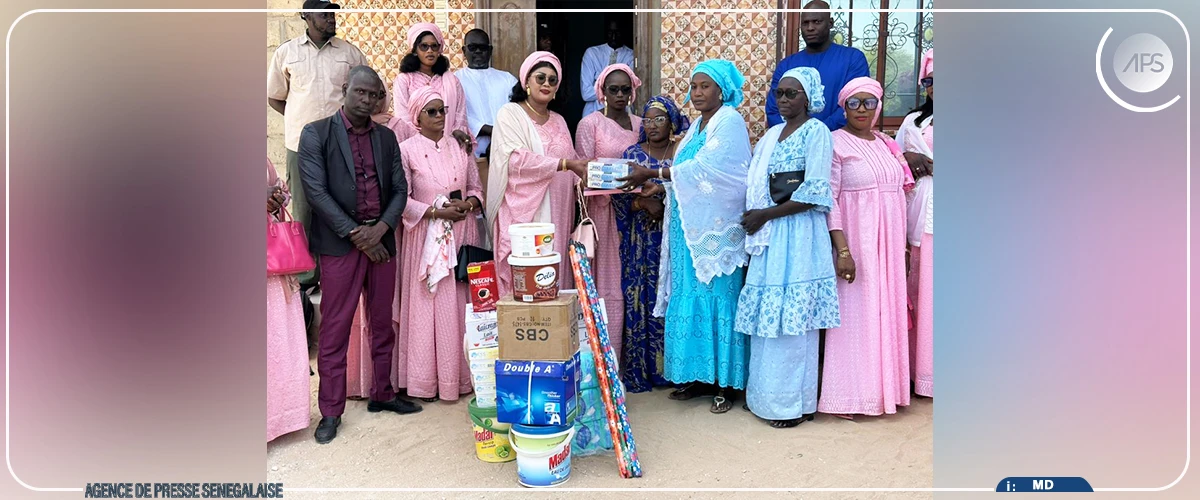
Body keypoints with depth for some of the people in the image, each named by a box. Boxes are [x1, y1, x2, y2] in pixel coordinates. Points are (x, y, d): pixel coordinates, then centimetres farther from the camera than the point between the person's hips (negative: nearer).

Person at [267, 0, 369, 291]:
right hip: (301, 144, 0)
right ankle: (306, 277, 14)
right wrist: (301, 120, 3)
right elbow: (274, 97, 14)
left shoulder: (349, 52, 6)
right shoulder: (286, 52, 6)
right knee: (304, 212, 5)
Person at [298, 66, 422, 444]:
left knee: (382, 323, 11)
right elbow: (316, 191, -9)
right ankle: (331, 411, 9)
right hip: (339, 243, -4)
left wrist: (380, 229, -10)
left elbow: (399, 189, 8)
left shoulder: (386, 138, 12)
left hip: (381, 239, 4)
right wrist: (357, 235, -13)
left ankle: (382, 394, 26)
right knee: (334, 328, 0)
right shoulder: (316, 133, -1)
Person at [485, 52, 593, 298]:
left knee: (555, 273, 2)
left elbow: (572, 160, 20)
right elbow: (516, 159, -14)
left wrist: (583, 178, -3)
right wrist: (565, 164, -20)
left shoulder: (559, 121, 19)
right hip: (523, 211, -5)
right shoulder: (510, 113, 0)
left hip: (557, 214, 6)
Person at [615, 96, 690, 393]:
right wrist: (645, 204, -18)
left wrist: (661, 190, -17)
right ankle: (638, 371, 9)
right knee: (640, 299, -1)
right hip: (640, 241, 1)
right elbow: (618, 195, -1)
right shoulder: (632, 154, 8)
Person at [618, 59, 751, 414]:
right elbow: (688, 172, 15)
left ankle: (725, 381, 4)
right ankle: (698, 376, 16)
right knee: (690, 297, 7)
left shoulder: (730, 122, -6)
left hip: (716, 227, -8)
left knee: (717, 297, -5)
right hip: (689, 226, 8)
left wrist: (652, 175, -18)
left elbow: (703, 168, -18)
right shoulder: (697, 125, 20)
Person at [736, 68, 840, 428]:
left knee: (791, 316, -4)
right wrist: (754, 217, -1)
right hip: (770, 235, 7)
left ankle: (792, 402, 7)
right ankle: (767, 395, 18)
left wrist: (766, 215, -11)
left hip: (799, 233, -7)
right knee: (765, 315, 8)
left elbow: (814, 193, -14)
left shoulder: (816, 132, -4)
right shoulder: (773, 134, 17)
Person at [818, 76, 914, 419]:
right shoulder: (836, 143, -6)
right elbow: (828, 199, -12)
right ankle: (850, 395, 6)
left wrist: (903, 246, 14)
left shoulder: (887, 144, 14)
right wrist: (842, 250, -20)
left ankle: (884, 385, 22)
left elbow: (899, 194, 18)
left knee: (887, 310, 9)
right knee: (856, 312, -3)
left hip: (889, 242, 6)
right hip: (856, 239, -6)